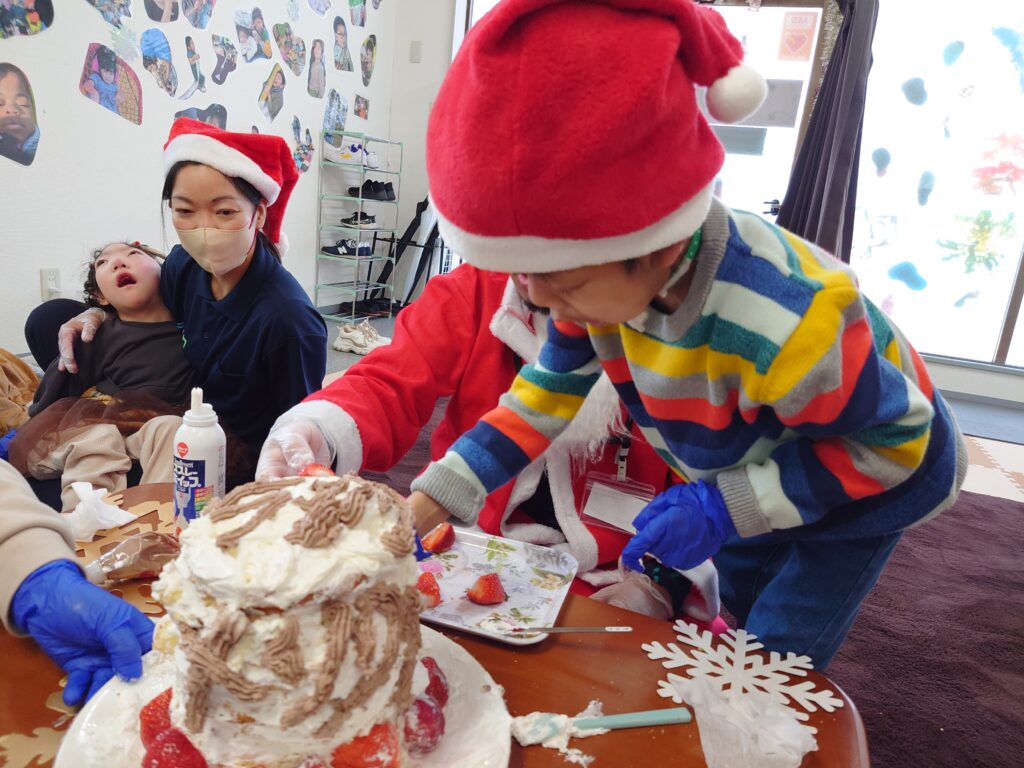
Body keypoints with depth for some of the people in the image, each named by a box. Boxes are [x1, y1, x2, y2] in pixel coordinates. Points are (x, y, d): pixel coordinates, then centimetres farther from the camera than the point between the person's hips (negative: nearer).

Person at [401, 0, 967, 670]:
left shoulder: (785, 327, -45)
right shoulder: (608, 272, -25)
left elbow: (894, 438, -26)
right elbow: (548, 394, -13)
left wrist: (723, 508, -33)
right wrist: (422, 507, -20)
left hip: (877, 478, -5)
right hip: (749, 473, 6)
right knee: (732, 639, 20)